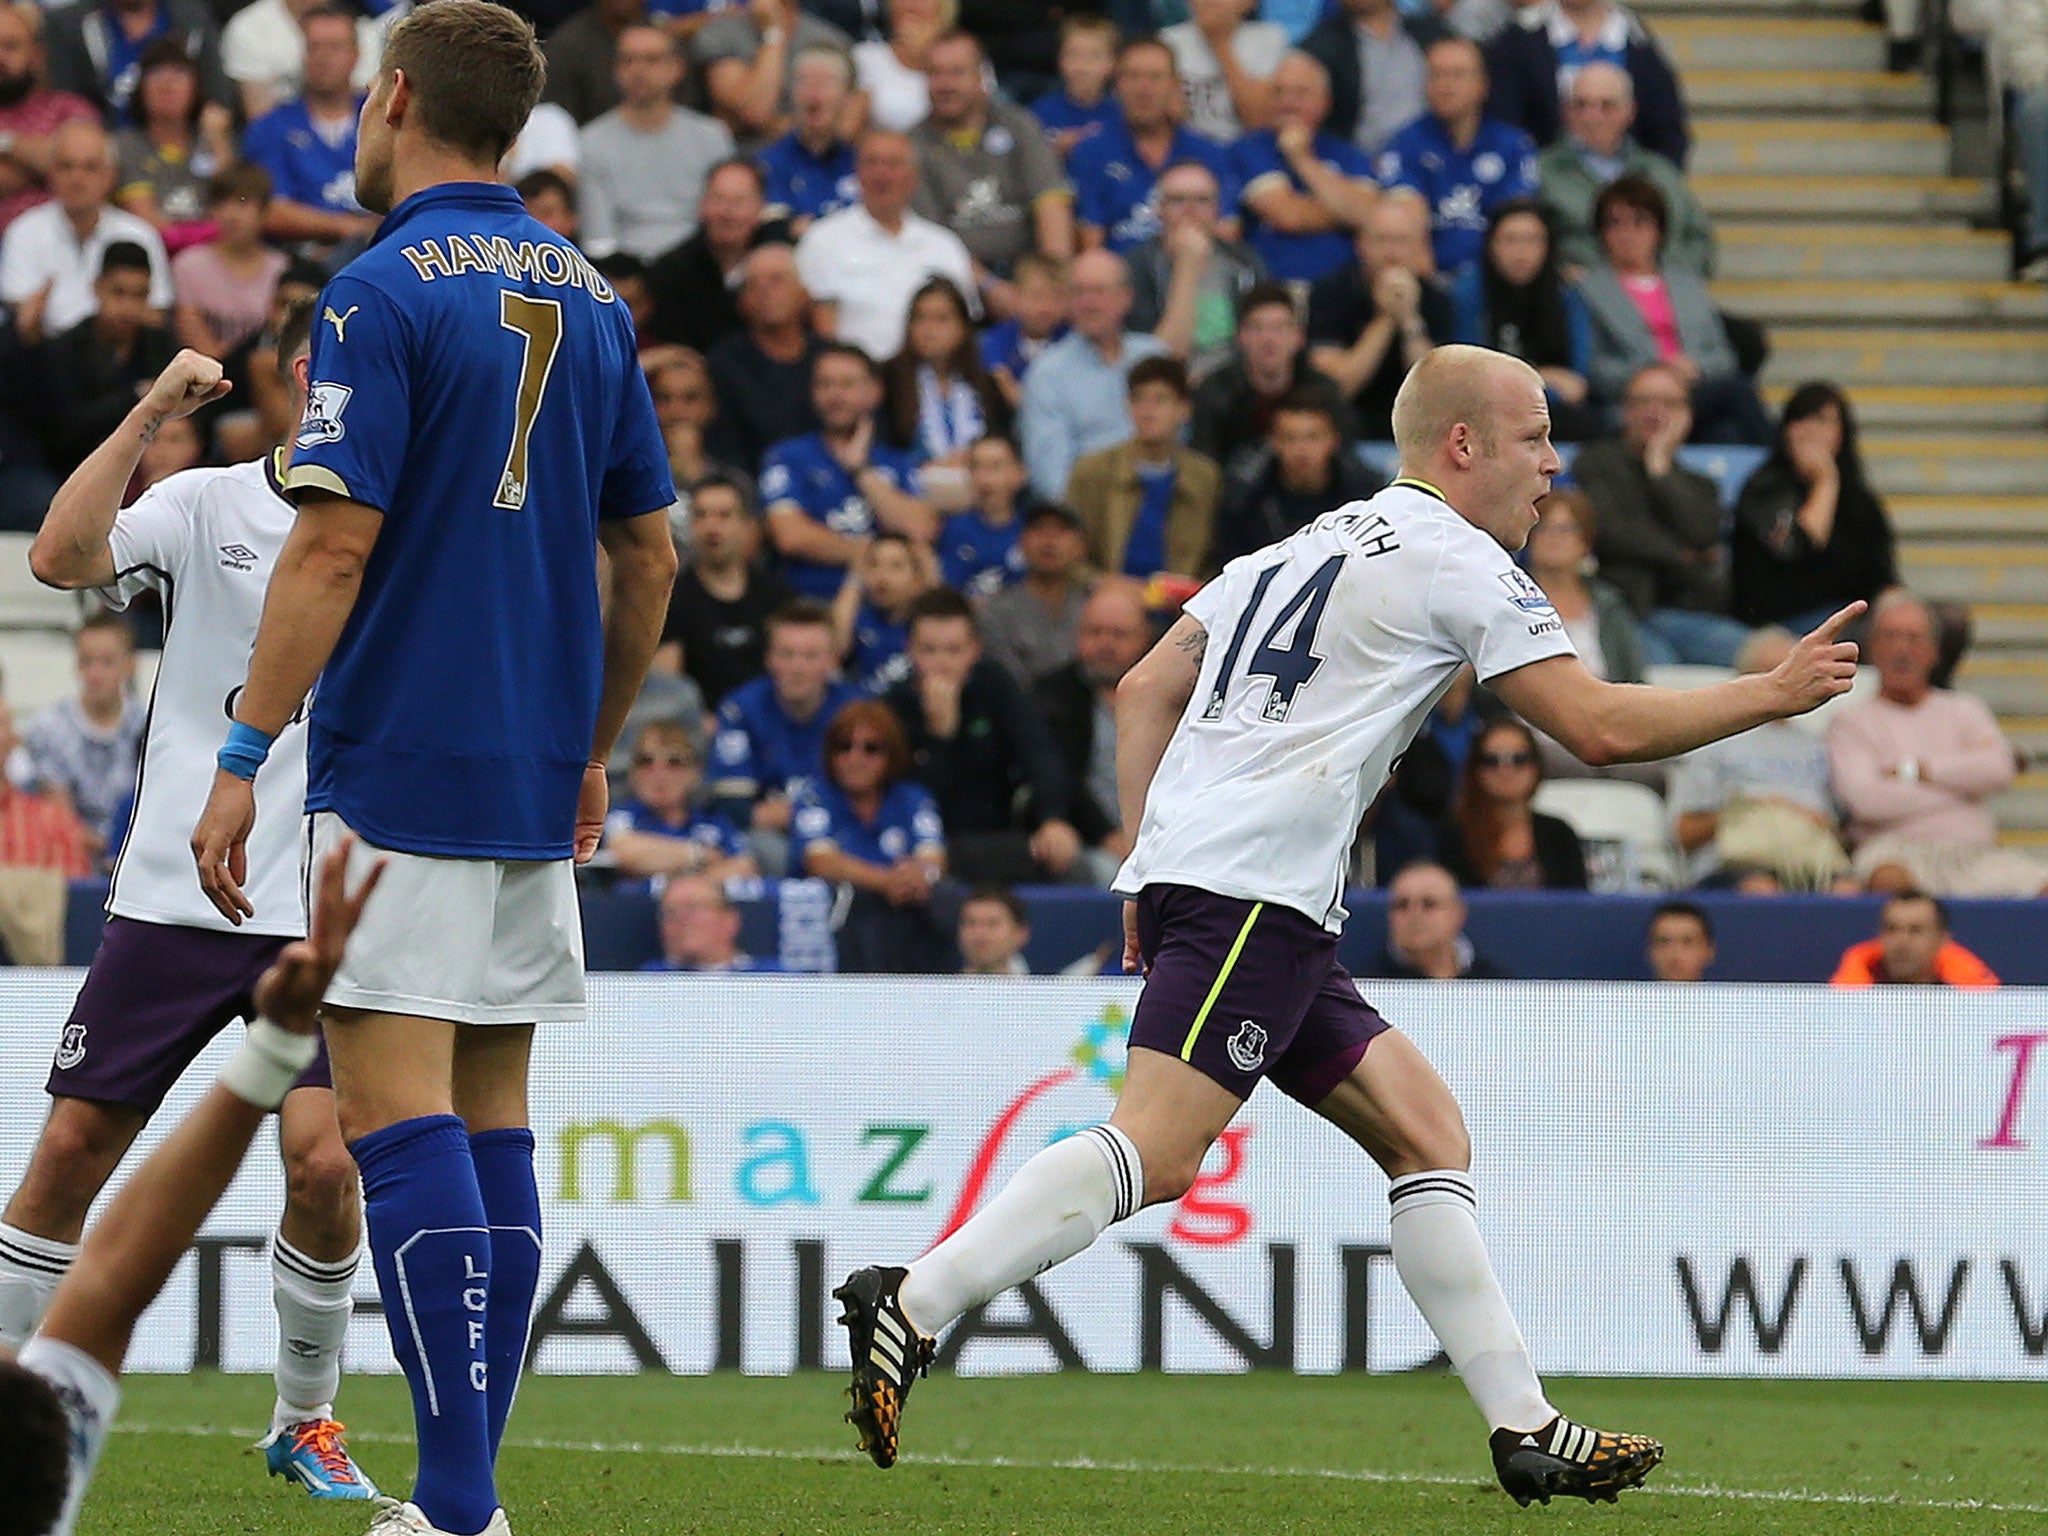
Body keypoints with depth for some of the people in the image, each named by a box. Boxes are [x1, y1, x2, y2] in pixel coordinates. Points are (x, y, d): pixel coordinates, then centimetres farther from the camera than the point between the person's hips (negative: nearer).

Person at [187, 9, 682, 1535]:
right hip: (535, 779, 7)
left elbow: (333, 550, -15)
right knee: (491, 1115, 10)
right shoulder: (589, 300, 12)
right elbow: (649, 556, 16)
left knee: (398, 1109, -10)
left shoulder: (387, 293, -10)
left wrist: (245, 754, -12)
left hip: (399, 770, -7)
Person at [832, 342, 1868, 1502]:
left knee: (1424, 1128, 9)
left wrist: (1147, 866, 20)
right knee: (1159, 1149, -21)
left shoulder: (1311, 545, 25)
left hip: (1183, 874, 10)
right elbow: (1601, 725, -4)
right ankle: (912, 1305, -29)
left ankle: (1525, 1428, 5)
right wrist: (1773, 695, 6)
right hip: (1252, 892, -10)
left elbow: (1145, 690, 22)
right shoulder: (1453, 558, 0)